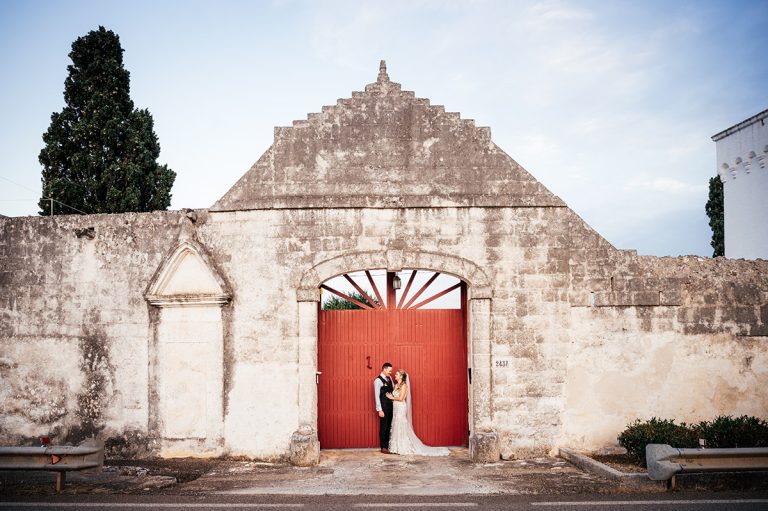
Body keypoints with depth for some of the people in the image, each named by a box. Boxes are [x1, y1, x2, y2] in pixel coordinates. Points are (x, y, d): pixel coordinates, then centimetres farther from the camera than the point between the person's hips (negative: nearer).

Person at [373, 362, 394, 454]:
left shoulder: (389, 378, 9)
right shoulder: (378, 380, -13)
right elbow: (377, 396, -14)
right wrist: (379, 410, -16)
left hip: (390, 406, 7)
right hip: (384, 407, -7)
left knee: (389, 426, 12)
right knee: (383, 427, 1)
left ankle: (388, 444, 22)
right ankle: (383, 447, 9)